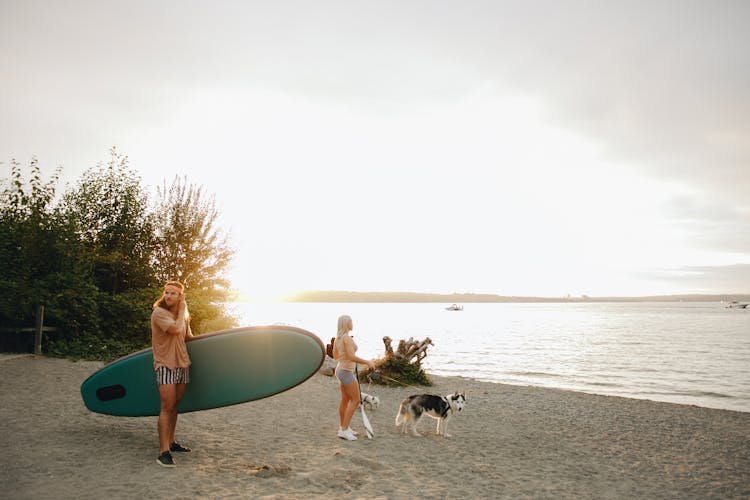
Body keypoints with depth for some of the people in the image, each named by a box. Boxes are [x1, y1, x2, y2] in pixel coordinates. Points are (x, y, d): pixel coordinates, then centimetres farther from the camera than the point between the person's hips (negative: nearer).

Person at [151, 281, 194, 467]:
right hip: (165, 365, -7)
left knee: (174, 406, 12)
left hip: (182, 364, 7)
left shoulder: (183, 315, 13)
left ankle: (171, 442, 22)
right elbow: (176, 329, -23)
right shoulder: (159, 313, -9)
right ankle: (163, 451, -9)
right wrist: (182, 311, -11)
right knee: (166, 407, -10)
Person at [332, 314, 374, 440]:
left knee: (345, 400, 17)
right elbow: (352, 357, -30)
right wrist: (368, 362, -22)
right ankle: (344, 430, -3)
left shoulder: (337, 338, 6)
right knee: (355, 400, -3)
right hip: (346, 372, -9)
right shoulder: (347, 338, -23)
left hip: (341, 370, 9)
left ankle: (343, 427, 26)